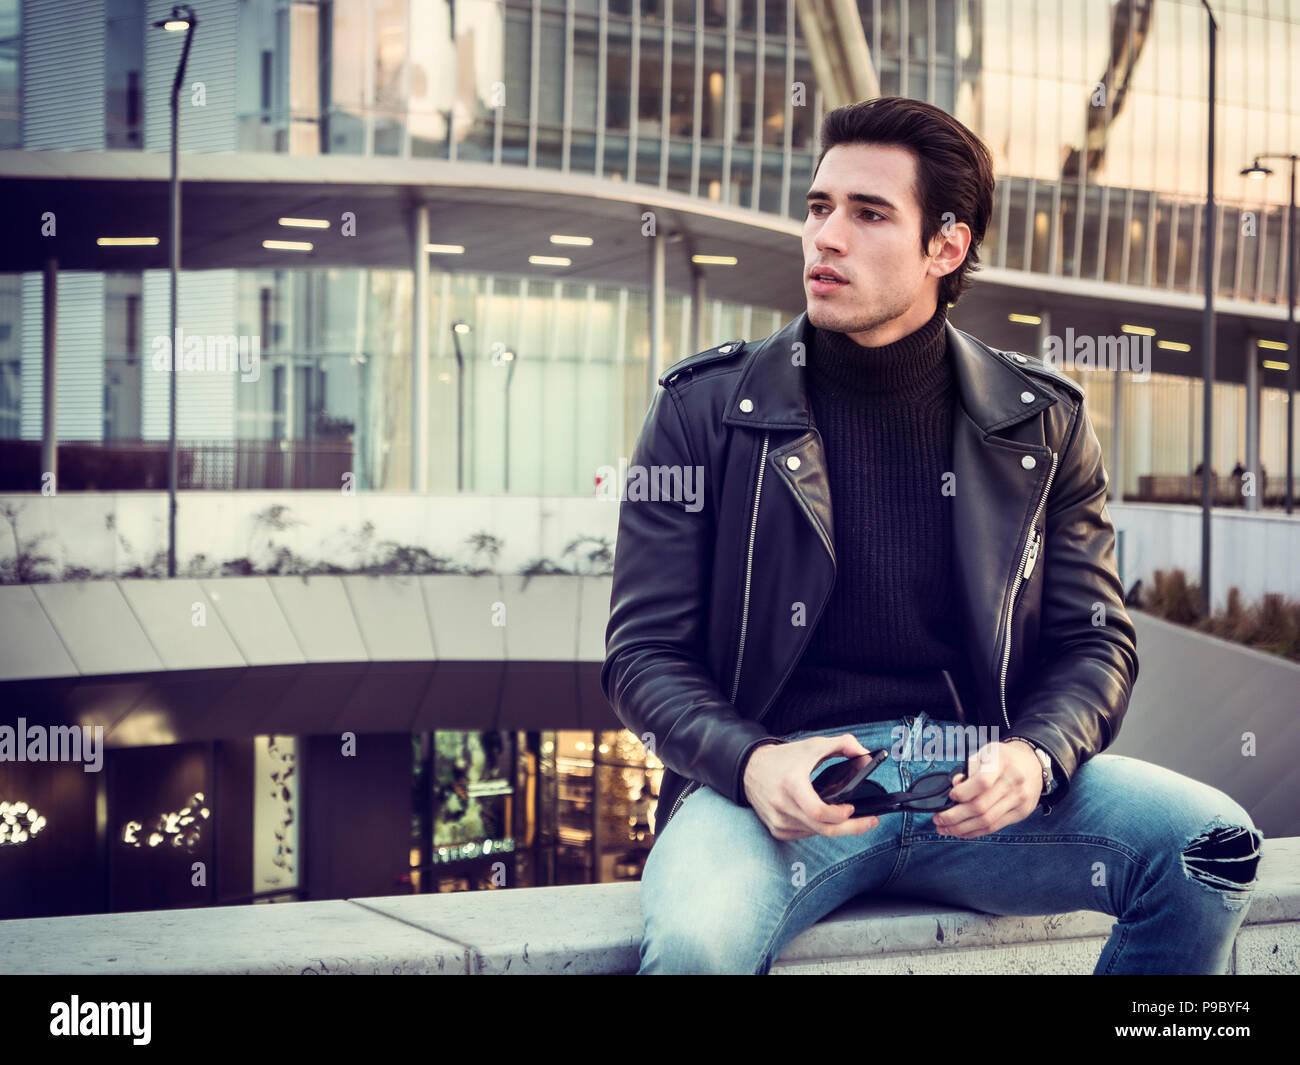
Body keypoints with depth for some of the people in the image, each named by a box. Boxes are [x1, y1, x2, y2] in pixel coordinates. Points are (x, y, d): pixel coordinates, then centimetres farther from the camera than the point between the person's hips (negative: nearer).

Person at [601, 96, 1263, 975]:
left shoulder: (1041, 423, 9)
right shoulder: (707, 409, 3)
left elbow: (1094, 638, 12)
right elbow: (645, 652, 2)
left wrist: (1034, 755, -12)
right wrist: (754, 764, -19)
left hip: (978, 782, 4)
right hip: (787, 778, -3)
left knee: (1211, 849, -21)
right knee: (696, 939, -37)